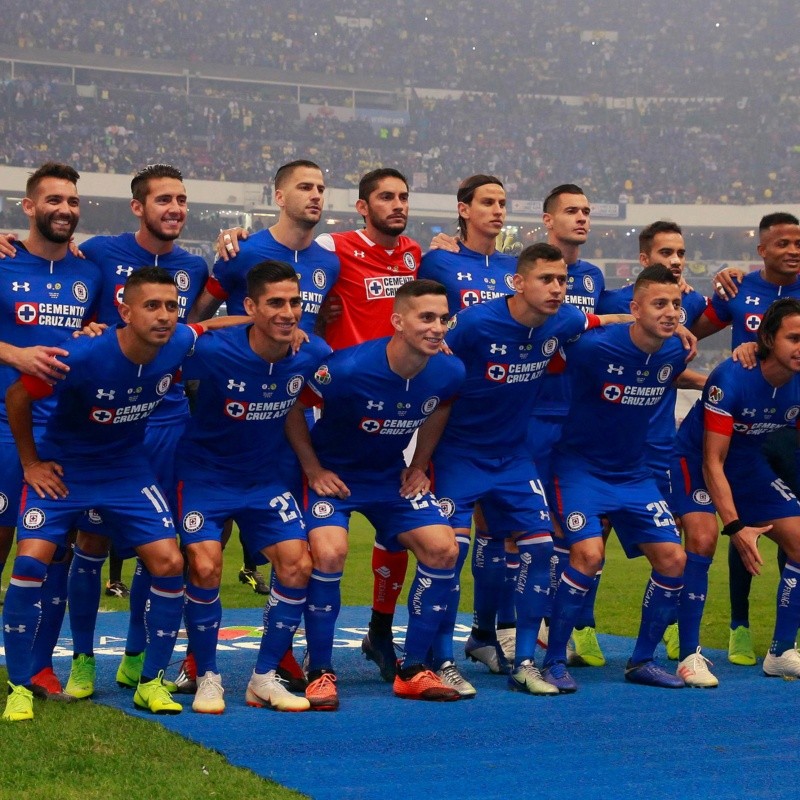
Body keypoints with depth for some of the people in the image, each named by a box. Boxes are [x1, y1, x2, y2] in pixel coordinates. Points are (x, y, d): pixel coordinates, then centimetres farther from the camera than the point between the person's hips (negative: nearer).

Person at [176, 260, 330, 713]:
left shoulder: (313, 354, -13)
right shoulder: (215, 352, -24)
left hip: (270, 476, 3)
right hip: (207, 471, -3)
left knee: (298, 564, -10)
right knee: (205, 566, -18)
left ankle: (266, 676, 6)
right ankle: (208, 676, 2)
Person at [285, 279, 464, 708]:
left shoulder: (448, 373, -15)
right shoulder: (348, 369, -30)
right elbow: (292, 407, -16)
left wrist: (419, 466, 4)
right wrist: (313, 470, -15)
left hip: (391, 476, 5)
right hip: (334, 473, -5)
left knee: (443, 548, -10)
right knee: (329, 552, -27)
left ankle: (412, 670, 3)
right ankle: (319, 673, -10)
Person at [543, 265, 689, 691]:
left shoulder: (674, 353, -4)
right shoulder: (595, 348, -23)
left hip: (632, 472, 6)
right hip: (580, 466, -6)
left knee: (673, 559, -2)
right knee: (589, 553, -24)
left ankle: (642, 661, 16)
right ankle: (553, 660, -9)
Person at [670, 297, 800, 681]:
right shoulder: (731, 378, -31)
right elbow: (712, 462, -28)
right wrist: (735, 526, -35)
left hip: (749, 463, 6)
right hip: (694, 458, -6)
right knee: (704, 537, -29)